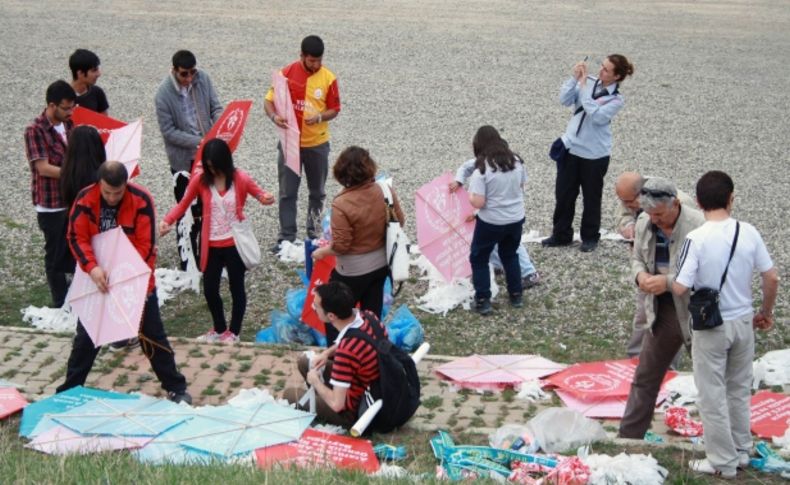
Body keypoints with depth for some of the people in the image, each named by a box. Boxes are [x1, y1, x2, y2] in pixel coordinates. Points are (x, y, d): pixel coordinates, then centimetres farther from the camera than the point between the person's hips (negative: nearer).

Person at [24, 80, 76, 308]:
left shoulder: (68, 124, 4)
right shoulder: (35, 131, -16)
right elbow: (43, 168, -22)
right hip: (52, 206, -7)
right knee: (56, 255, 6)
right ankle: (61, 304, 17)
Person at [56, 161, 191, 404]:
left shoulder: (141, 200, -20)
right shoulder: (85, 199, -14)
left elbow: (145, 245, -18)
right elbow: (77, 237, -13)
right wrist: (92, 268, -28)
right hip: (99, 278, 2)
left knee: (152, 334, 4)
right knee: (86, 334, 11)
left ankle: (175, 387, 14)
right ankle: (70, 387, 24)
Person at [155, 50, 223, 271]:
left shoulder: (203, 79, -5)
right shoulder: (163, 94, -18)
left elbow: (216, 107, 1)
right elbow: (168, 131, -16)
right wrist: (197, 141, -26)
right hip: (183, 159, -5)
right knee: (188, 212, 2)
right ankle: (188, 263, 13)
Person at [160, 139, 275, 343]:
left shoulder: (240, 179, -11)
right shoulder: (200, 180, -8)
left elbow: (260, 194, -1)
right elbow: (183, 204, -1)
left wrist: (267, 198, -27)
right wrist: (167, 220, -18)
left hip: (234, 244, -2)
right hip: (210, 245, 2)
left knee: (236, 288, 11)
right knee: (209, 289, 11)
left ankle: (234, 332, 30)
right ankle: (219, 329, 34)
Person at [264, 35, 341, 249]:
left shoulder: (328, 78, -6)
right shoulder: (286, 74, -8)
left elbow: (334, 109, 0)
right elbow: (269, 101, -4)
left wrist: (319, 117, -21)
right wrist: (274, 116, -25)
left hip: (317, 143, 1)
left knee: (317, 192, 14)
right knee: (287, 193, 2)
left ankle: (315, 234, 30)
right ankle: (286, 237, 10)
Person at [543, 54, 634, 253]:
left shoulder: (616, 100, -12)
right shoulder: (588, 82, -1)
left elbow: (597, 117, -25)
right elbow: (565, 100, -7)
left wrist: (584, 87, -24)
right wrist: (574, 78, -19)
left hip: (594, 155, -4)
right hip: (570, 147, 4)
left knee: (591, 197, 11)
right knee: (563, 194, 12)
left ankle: (590, 237, 29)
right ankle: (561, 234, 28)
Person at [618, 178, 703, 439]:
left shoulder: (699, 226, -23)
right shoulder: (644, 222, -1)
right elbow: (637, 258, 13)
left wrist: (668, 282, -28)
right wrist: (640, 275, -10)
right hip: (662, 311, 6)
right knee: (645, 378, 14)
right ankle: (628, 436, 24)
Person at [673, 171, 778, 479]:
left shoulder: (696, 239, -19)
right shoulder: (749, 232, -7)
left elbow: (680, 289, -21)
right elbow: (771, 278, -2)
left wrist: (667, 281, 3)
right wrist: (766, 312, 14)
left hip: (710, 327, -4)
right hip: (743, 322, 4)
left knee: (713, 396, 9)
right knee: (739, 391, 21)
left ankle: (723, 462, 18)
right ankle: (741, 452, 33)